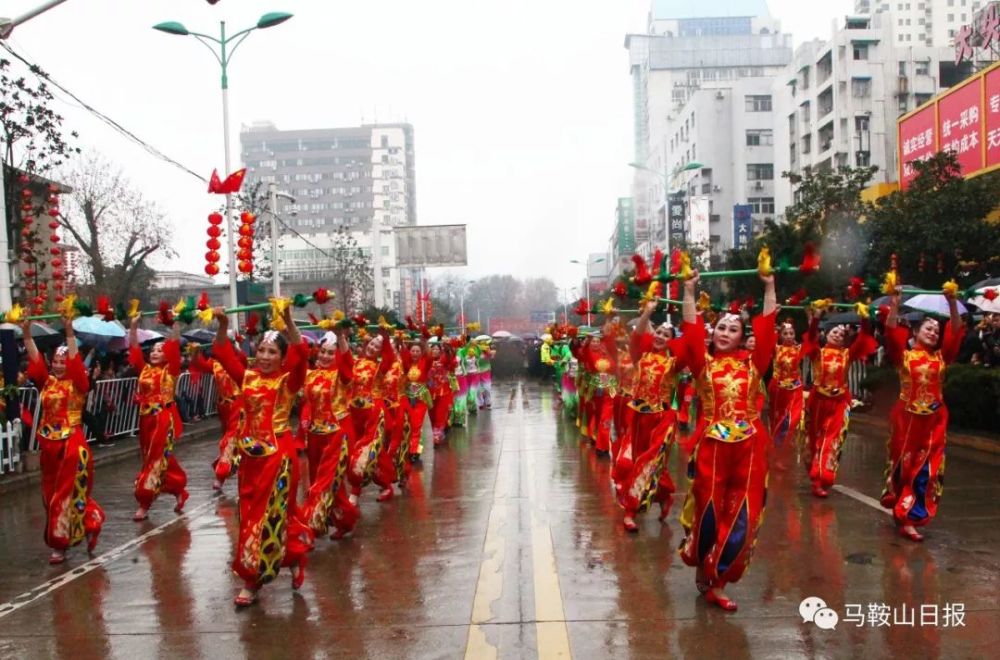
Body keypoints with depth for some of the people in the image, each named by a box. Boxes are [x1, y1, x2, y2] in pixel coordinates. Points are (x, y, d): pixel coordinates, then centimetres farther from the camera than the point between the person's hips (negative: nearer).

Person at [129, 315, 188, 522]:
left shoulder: (170, 370, -3)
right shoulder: (144, 369, 10)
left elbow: (175, 347, -10)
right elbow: (134, 349, 9)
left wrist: (175, 323, -14)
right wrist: (134, 325, 3)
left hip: (164, 419, -6)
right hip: (146, 418, 6)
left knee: (156, 459, -4)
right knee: (156, 458, 13)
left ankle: (144, 503, 0)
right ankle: (179, 490, 29)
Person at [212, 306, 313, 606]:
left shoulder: (289, 380, -7)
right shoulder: (248, 378, 6)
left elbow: (301, 355, -23)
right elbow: (223, 354, 3)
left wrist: (288, 321, -33)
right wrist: (223, 325, -12)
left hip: (278, 452, -5)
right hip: (251, 453, 5)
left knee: (269, 515, 2)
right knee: (251, 514, 11)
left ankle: (253, 580, 17)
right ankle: (295, 556, 27)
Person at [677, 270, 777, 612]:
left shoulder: (752, 362, 8)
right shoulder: (703, 362, 5)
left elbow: (766, 329, 3)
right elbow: (691, 331, -5)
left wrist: (769, 288, 3)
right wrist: (689, 292, -6)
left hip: (748, 447, 2)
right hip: (712, 445, -2)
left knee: (741, 515, 3)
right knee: (708, 510, 5)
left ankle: (717, 581, 14)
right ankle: (702, 568, 28)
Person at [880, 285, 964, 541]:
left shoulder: (941, 357, 9)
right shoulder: (903, 355, 2)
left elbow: (955, 333, 1)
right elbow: (891, 331, -10)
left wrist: (952, 303, -8)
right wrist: (895, 302, -18)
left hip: (934, 421, 3)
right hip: (906, 418, -3)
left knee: (927, 470, 1)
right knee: (903, 466, 5)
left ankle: (909, 518, 7)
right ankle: (902, 514, 20)